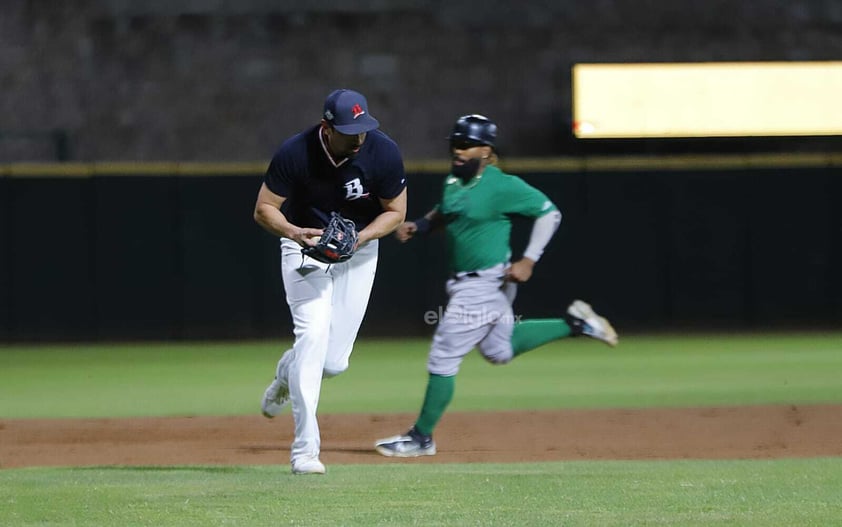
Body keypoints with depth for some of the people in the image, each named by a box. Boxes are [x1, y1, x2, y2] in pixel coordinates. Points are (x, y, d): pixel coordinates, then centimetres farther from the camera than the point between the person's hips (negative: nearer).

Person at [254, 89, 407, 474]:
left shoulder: (384, 153, -20)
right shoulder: (295, 153, -23)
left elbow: (395, 212, -6)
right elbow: (264, 209, -13)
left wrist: (359, 239, -23)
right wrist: (294, 232, -33)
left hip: (359, 251, 2)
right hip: (304, 246, -2)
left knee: (333, 362, -1)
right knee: (313, 332, -23)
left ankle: (287, 374, 36)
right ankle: (305, 449, -19)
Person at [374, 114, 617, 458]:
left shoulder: (502, 186, -17)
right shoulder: (453, 182, 6)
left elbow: (549, 213, -12)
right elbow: (443, 213, 24)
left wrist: (528, 261, -19)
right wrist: (417, 226, 4)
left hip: (487, 284, -10)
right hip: (465, 283, 10)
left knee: (443, 358, -5)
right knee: (499, 351, 22)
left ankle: (421, 438, 6)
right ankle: (574, 324, 29)